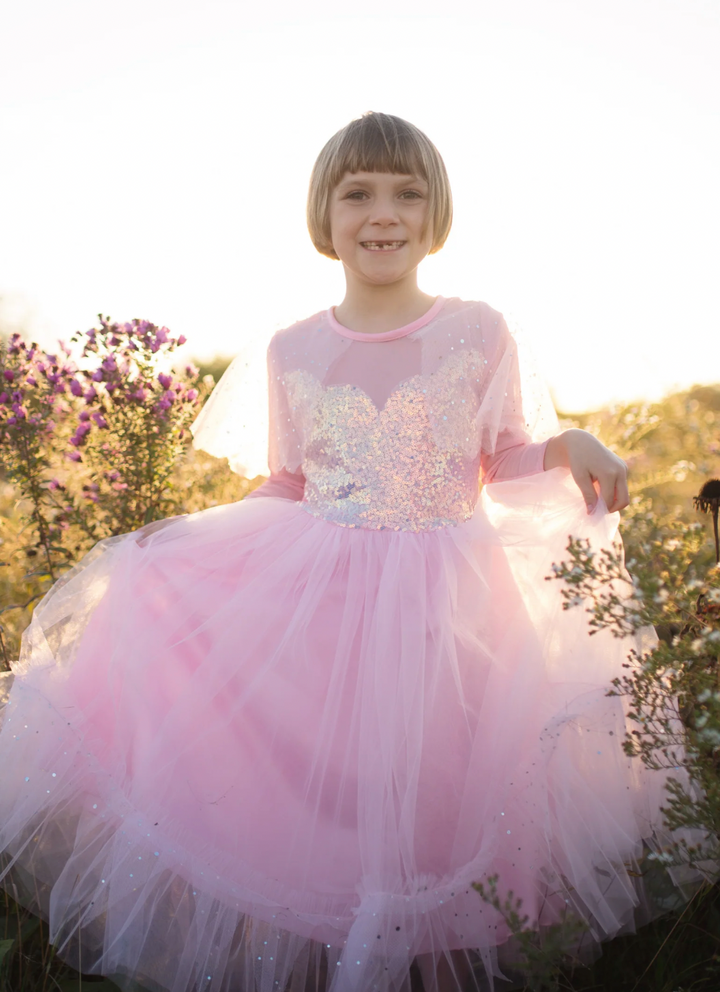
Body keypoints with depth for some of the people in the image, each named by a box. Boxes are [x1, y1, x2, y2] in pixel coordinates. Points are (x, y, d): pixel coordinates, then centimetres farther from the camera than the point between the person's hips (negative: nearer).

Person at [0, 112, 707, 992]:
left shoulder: (479, 334, 1)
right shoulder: (293, 352, 6)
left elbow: (509, 466, 7)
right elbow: (285, 489, 12)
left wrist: (569, 449, -13)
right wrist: (185, 542, 2)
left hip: (448, 606, -1)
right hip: (315, 597, 2)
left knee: (430, 797, -4)